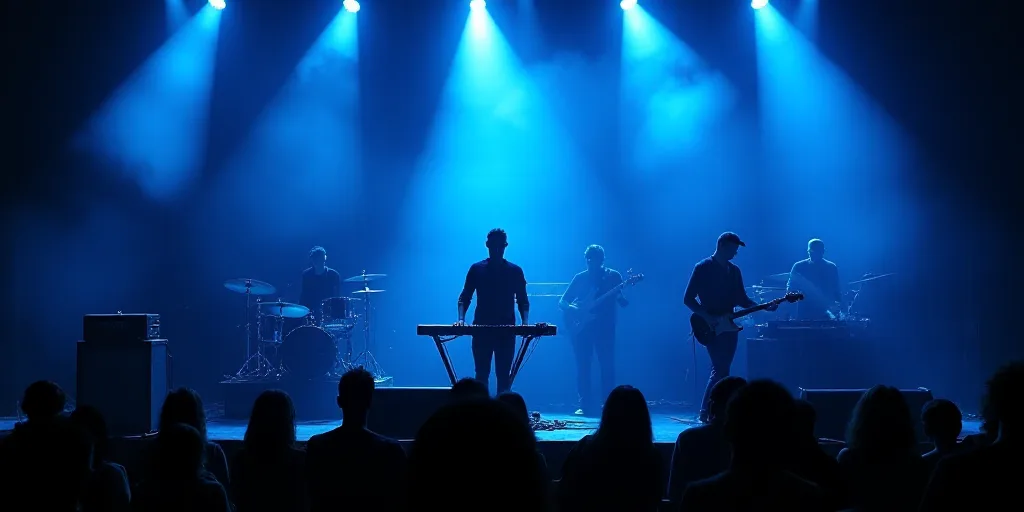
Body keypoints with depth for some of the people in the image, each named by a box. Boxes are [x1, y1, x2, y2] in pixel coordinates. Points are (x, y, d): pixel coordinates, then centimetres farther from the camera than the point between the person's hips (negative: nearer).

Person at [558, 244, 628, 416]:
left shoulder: (613, 276, 5)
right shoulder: (580, 278, 10)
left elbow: (623, 302, 0)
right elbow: (562, 302, 8)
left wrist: (621, 296, -24)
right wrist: (573, 309, -14)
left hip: (605, 327, -2)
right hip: (582, 327, 2)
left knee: (607, 366, -6)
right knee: (583, 367, -1)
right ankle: (586, 405, 4)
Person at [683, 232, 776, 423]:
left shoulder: (734, 270, 12)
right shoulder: (702, 268, -7)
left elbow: (741, 299, 14)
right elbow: (688, 299, -9)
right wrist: (707, 317, -19)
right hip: (711, 327, -7)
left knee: (722, 370, 6)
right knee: (720, 370, -13)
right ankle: (705, 413, -8)